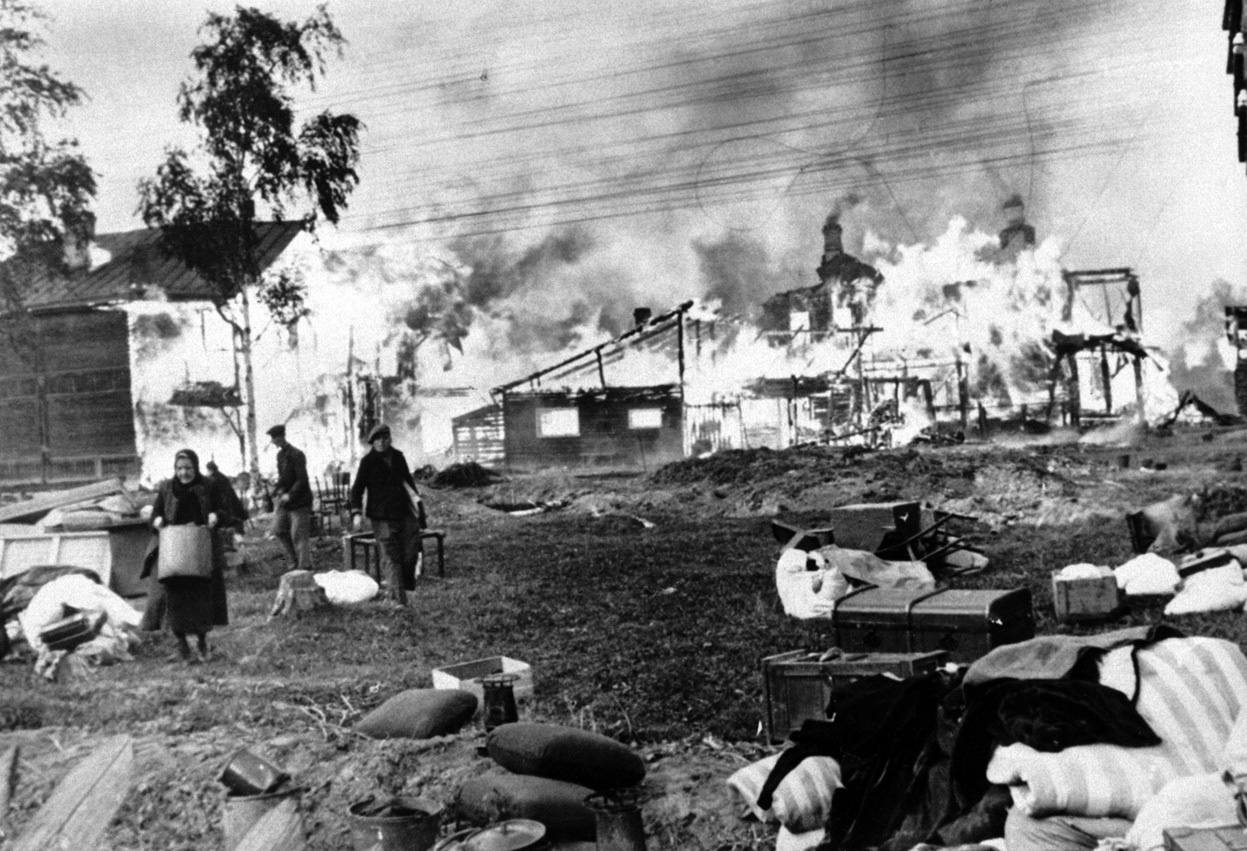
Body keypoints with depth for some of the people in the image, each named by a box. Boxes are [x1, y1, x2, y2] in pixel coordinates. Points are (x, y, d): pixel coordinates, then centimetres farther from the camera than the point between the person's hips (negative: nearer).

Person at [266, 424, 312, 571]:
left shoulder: (296, 454, -14)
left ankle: (304, 566, 1)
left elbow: (302, 479, -18)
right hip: (285, 500, 8)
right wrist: (277, 494, 7)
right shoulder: (280, 454, 12)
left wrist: (290, 495, -23)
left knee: (299, 535, -6)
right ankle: (295, 559, 19)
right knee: (278, 530, 6)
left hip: (299, 501, -8)